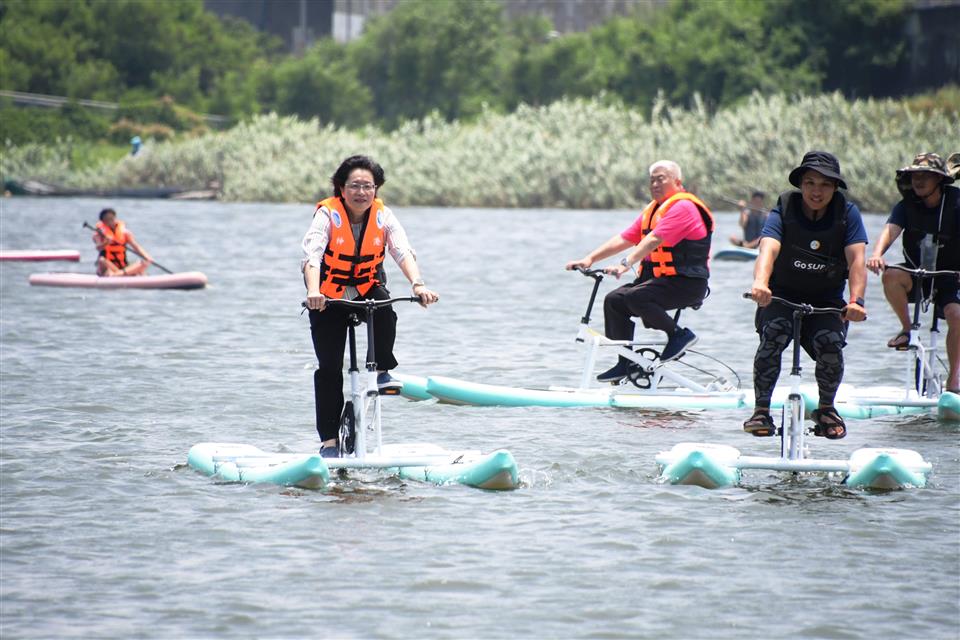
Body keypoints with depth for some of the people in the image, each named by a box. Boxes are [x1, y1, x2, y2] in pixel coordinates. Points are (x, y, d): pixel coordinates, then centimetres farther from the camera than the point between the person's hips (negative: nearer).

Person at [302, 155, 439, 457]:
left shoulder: (383, 215, -11)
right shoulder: (327, 214, -19)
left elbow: (403, 252, -23)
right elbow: (312, 255, -32)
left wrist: (418, 285, -42)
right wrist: (313, 292, -50)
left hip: (368, 288, 2)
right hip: (330, 296, -2)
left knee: (385, 311, -34)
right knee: (329, 367, -7)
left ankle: (383, 371, -10)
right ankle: (329, 440, -1)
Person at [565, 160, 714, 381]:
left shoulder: (683, 207, -13)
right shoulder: (653, 209, 17)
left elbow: (654, 240, -26)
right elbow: (624, 238, 12)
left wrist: (626, 264, -37)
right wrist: (590, 259, 0)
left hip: (686, 283, -9)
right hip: (659, 279, 9)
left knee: (635, 298, -29)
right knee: (614, 300, -5)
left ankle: (679, 334, -12)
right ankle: (625, 364, 0)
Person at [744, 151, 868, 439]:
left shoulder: (847, 213, -6)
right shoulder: (784, 209, -10)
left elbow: (857, 259, -19)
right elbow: (768, 249, -29)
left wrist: (856, 301, -38)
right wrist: (760, 283, -51)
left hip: (827, 303, 1)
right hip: (781, 296, -1)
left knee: (829, 343, -26)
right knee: (774, 332, -31)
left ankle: (826, 408, 4)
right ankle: (761, 410, -17)